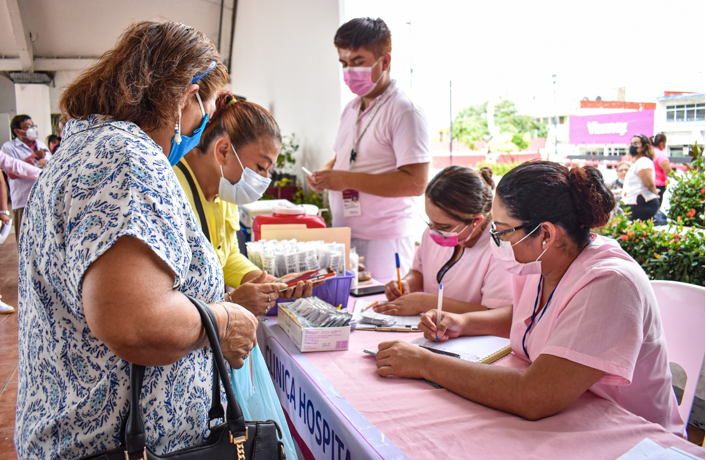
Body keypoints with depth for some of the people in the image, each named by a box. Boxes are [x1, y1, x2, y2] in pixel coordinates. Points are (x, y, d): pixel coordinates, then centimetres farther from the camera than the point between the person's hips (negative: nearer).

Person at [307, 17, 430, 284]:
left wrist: (349, 180, -21)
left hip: (383, 240, -7)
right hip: (343, 233, 7)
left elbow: (416, 182, -21)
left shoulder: (404, 112, -13)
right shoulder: (352, 109, 13)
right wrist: (326, 173, 3)